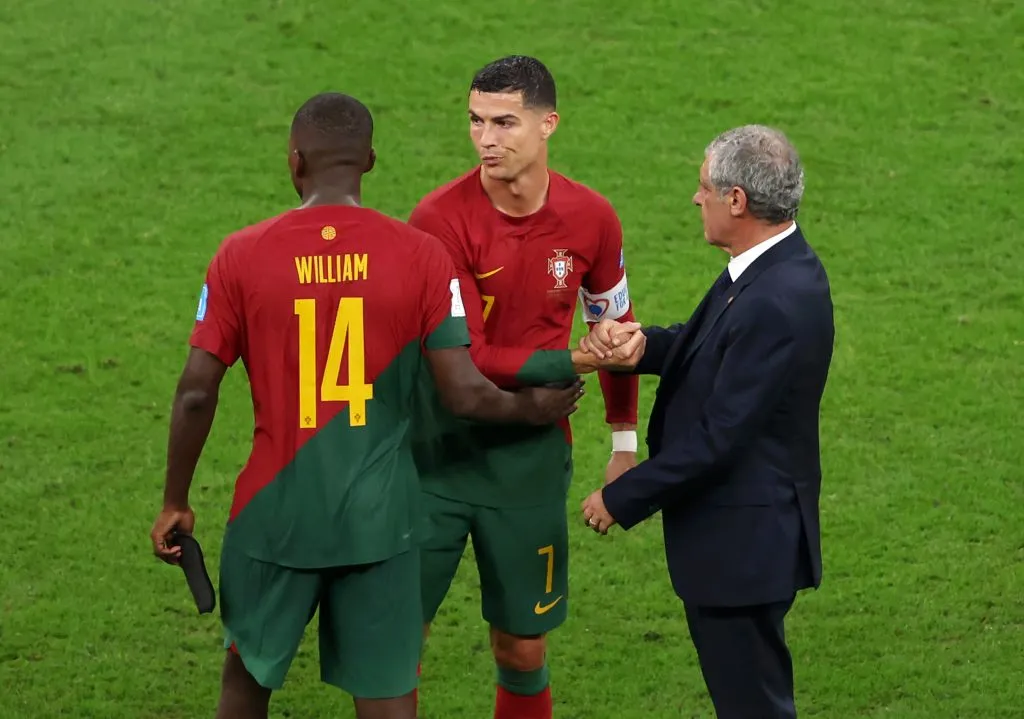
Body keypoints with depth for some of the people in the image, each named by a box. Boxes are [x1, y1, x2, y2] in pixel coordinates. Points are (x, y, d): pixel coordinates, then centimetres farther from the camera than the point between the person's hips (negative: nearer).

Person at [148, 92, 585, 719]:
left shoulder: (242, 256, -6)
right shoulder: (421, 255, -7)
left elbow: (196, 394, -6)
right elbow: (464, 394, -8)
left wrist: (176, 503, 8)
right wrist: (535, 408, 12)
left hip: (275, 513, 1)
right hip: (379, 519, 0)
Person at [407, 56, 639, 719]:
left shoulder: (590, 218, -3)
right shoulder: (441, 218, -16)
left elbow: (617, 329, 14)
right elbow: (463, 360, -18)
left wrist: (626, 441, 19)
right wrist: (574, 362, -18)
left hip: (532, 455, 3)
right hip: (439, 444, -3)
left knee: (523, 649, 7)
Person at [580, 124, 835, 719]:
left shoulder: (777, 303, -27)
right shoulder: (775, 266, 3)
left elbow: (718, 439, -25)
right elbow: (698, 345, 12)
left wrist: (622, 499, -15)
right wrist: (639, 345, -10)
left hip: (744, 541, -10)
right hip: (743, 533, 10)